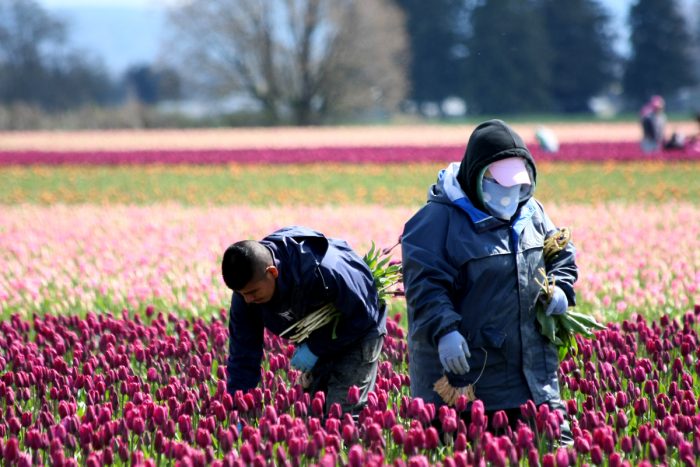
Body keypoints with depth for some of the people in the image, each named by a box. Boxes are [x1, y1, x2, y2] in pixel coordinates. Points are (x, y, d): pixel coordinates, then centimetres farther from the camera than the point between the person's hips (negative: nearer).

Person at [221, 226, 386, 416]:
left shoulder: (322, 271, -41)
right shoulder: (246, 292, -22)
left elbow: (362, 316, -26)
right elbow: (242, 354, -15)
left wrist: (315, 348, -26)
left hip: (359, 330, -6)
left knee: (342, 411, -15)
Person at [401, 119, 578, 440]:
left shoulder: (530, 213, 11)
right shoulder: (439, 219, -10)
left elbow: (561, 257, 26)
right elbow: (424, 283, -17)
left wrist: (561, 288, 5)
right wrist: (444, 330, -30)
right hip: (464, 373, -6)